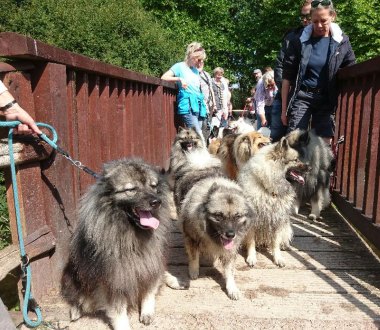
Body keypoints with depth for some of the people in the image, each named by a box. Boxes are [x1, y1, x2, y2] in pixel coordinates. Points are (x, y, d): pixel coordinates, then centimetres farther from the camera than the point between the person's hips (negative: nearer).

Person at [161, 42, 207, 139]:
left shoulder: (196, 70, 21)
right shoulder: (180, 66, 2)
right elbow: (164, 77, -5)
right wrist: (179, 79, -18)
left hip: (198, 104, 7)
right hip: (187, 105, -7)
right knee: (198, 136, -18)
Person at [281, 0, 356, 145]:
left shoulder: (342, 42, 3)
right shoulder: (299, 41, -2)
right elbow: (287, 76, -1)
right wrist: (284, 108, -1)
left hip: (327, 100, 2)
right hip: (302, 97, -2)